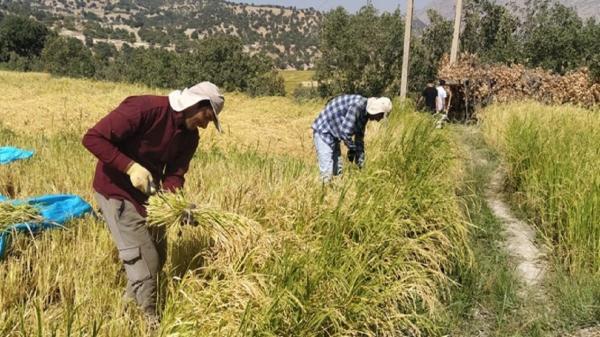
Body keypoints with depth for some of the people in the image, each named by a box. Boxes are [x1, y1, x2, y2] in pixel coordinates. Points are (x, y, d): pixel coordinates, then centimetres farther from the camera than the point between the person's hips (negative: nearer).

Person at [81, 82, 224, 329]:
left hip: (149, 192, 8)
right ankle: (148, 320, 12)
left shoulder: (189, 136, -3)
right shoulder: (144, 109, -26)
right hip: (117, 190, -8)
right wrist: (131, 167, -32)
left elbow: (174, 174, -4)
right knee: (144, 261, -7)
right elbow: (92, 138, -27)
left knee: (158, 256, 13)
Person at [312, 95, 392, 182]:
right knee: (327, 173, -13)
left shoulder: (365, 113, 3)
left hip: (333, 135, 10)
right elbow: (345, 133, -29)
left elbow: (359, 136, 13)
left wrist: (360, 161, 14)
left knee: (338, 171, 11)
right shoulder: (357, 105, -27)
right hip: (323, 132, -10)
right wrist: (352, 149, -11)